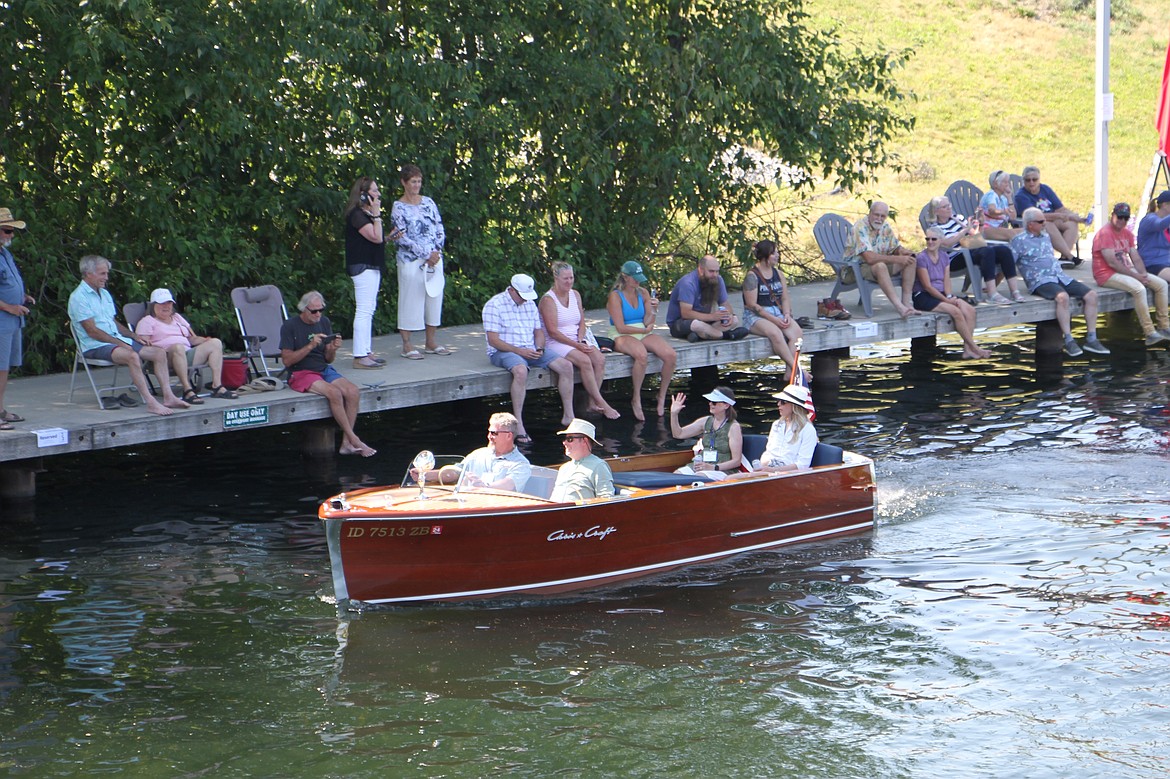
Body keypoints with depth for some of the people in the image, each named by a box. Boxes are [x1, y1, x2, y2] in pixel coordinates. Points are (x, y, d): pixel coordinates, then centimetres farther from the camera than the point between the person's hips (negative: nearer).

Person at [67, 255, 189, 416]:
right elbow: (92, 331, -15)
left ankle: (168, 397, -10)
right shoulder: (79, 297, -9)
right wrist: (120, 343, -16)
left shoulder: (104, 294, 19)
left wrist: (134, 336, 10)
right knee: (132, 356, -35)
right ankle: (151, 403, -38)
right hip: (96, 346, -9)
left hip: (118, 340, 9)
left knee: (159, 352, -6)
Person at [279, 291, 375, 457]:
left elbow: (329, 359, 13)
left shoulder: (324, 322, 11)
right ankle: (354, 440, -25)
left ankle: (347, 443, -20)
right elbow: (287, 360, -12)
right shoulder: (290, 326, -5)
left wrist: (333, 348, -10)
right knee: (334, 393, -32)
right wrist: (310, 346, -20)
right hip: (301, 373, -6)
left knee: (353, 392, -22)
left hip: (325, 370, 6)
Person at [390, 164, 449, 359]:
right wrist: (426, 253, -14)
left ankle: (431, 342, 17)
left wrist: (437, 252, -6)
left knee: (434, 298, 7)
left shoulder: (428, 202, 10)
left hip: (434, 260, 5)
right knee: (410, 301, -2)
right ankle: (406, 345, 4)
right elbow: (401, 238, -11)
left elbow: (440, 229, 10)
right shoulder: (398, 207, -5)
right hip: (411, 261, -5)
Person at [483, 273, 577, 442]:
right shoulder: (494, 305, -9)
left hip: (530, 351, 7)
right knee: (521, 370, -40)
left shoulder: (530, 304, 14)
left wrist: (539, 349, -3)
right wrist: (518, 351, -21)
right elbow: (493, 340, -14)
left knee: (566, 366, -9)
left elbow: (538, 331, 19)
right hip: (503, 352, -7)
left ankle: (568, 416, -3)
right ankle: (518, 426, -39)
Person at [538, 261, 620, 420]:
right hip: (555, 343, -7)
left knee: (599, 358, -21)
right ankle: (601, 404, -27)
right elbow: (552, 331, -15)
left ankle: (592, 403, -22)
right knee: (584, 360, -30)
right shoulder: (548, 300, -9)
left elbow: (582, 322, 15)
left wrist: (581, 340, -6)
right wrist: (576, 345, -18)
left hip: (577, 340, 7)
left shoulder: (575, 295, 13)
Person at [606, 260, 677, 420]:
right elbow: (621, 328, -11)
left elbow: (647, 323, 6)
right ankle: (636, 400, -24)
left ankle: (662, 397, -5)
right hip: (623, 337, -5)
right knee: (642, 355, -39)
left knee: (671, 355, -22)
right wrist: (644, 330, -5)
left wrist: (654, 310, -13)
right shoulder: (615, 296, -5)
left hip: (644, 334, 5)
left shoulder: (643, 293, 11)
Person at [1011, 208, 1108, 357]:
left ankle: (1091, 339, -8)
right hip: (1041, 280, -8)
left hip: (1060, 276, 8)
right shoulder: (1019, 241, -1)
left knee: (1091, 295, -9)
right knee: (1062, 296, -38)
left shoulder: (1046, 236, 23)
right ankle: (1069, 341, -37)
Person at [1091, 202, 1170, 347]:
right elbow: (1112, 262, -20)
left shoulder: (1127, 233, 14)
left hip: (1126, 270, 9)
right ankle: (1150, 334, -33)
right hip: (1107, 275, -9)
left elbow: (1136, 258, 11)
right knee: (1139, 288, -33)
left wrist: (1143, 274, -10)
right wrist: (1136, 276, -19)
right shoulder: (1104, 233, -13)